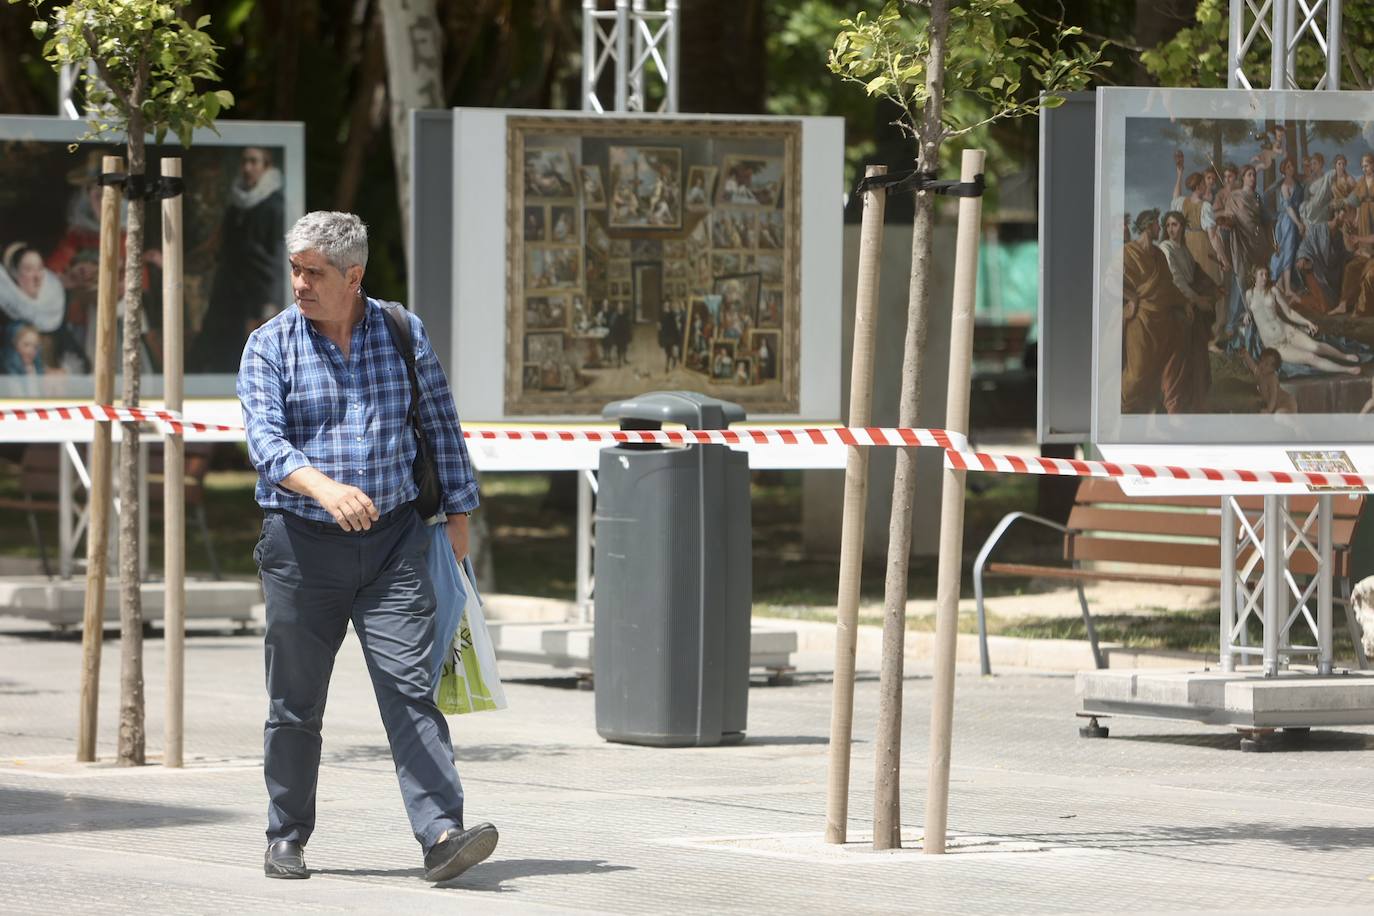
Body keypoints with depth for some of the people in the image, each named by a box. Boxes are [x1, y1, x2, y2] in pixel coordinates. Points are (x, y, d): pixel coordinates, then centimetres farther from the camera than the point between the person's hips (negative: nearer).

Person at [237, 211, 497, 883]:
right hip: (301, 547, 0)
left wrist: (457, 514, 11)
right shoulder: (269, 346, -1)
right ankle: (287, 839, 21)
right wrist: (326, 489, -32)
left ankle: (441, 834, -19)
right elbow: (265, 440, -15)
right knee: (295, 703, 7)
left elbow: (440, 426, 14)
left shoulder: (403, 334, 5)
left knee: (411, 689, -11)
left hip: (393, 544, 0)